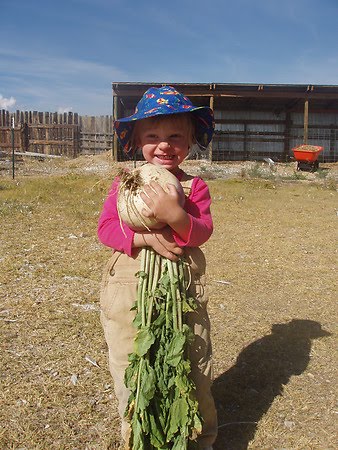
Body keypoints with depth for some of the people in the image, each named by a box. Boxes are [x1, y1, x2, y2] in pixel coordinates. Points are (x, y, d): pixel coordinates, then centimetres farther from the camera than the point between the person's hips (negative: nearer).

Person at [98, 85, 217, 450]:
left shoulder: (194, 186, 1)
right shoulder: (124, 182, 5)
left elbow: (201, 232, -11)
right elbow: (106, 226, -5)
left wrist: (174, 215, -32)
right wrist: (145, 236, -22)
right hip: (127, 289, 1)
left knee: (193, 369, 12)